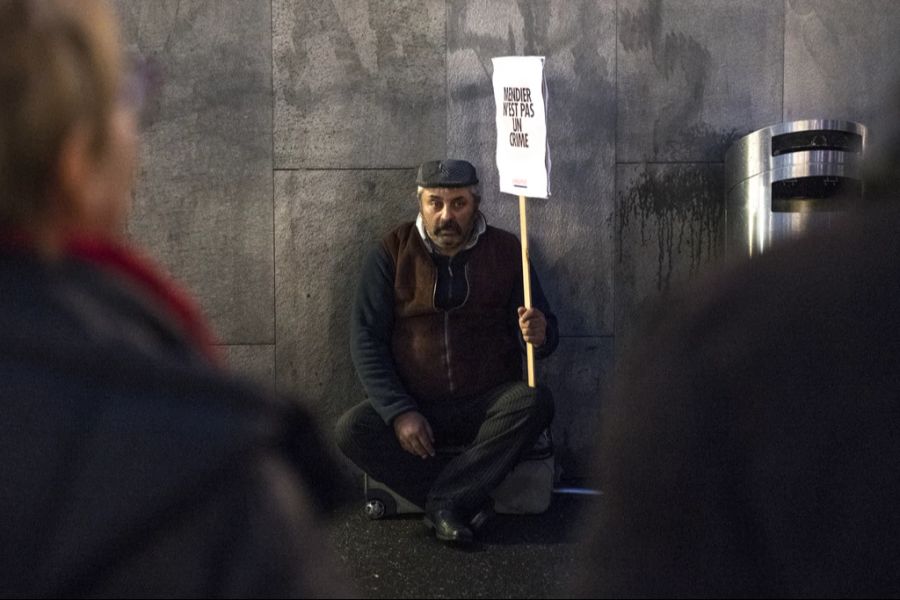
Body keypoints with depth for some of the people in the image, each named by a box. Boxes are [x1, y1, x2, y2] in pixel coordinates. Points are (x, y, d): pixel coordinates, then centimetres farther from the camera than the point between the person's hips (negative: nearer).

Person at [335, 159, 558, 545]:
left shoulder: (506, 251, 2)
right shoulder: (392, 253, 0)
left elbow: (546, 335, 6)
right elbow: (366, 340, -4)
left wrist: (540, 335, -21)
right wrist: (399, 412, -17)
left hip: (488, 405, 0)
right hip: (415, 407, 0)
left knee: (536, 402, -30)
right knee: (352, 430, -26)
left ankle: (442, 502, -21)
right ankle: (470, 497, -17)